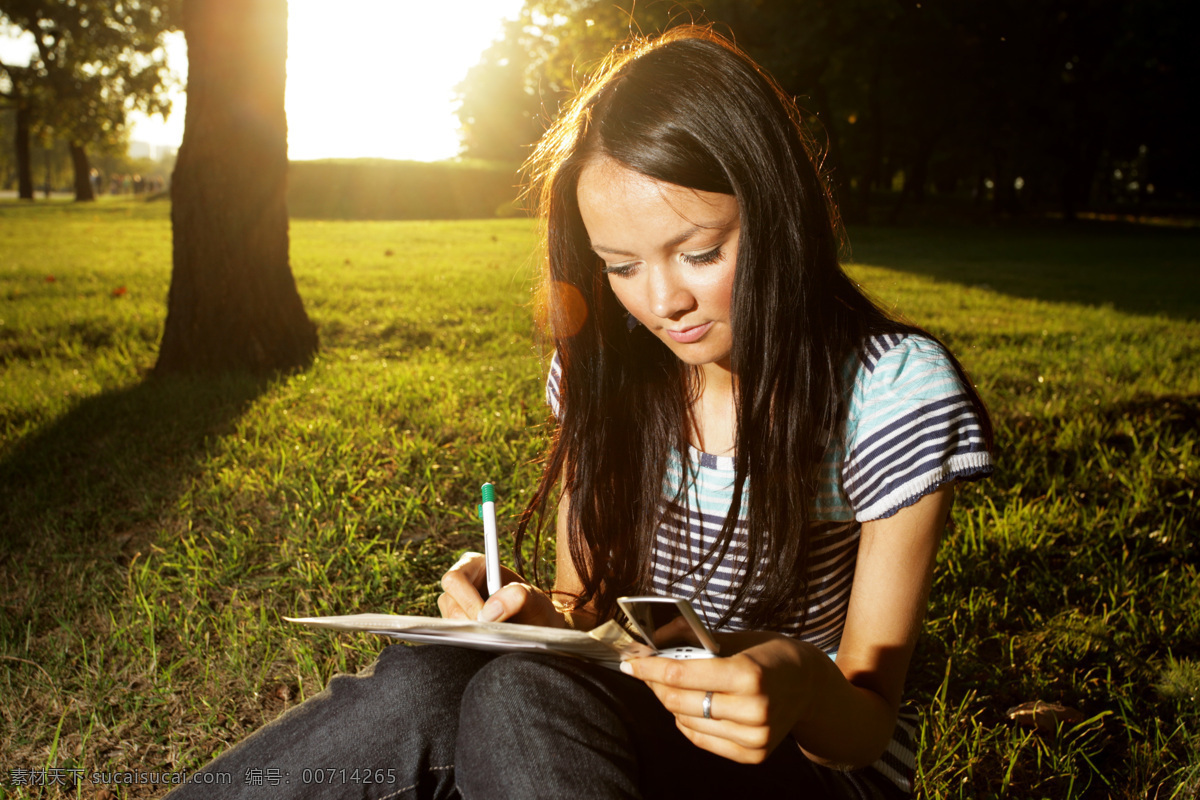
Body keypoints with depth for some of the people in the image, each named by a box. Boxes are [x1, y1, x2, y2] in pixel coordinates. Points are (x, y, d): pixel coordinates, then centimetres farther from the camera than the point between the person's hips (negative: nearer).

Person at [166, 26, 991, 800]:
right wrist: (541, 617, -20)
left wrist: (804, 685, -35)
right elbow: (586, 601, 4)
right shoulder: (601, 368, -4)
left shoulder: (891, 392, -16)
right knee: (422, 684, -31)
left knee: (524, 700, -35)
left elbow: (865, 728, -11)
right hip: (620, 720, 3)